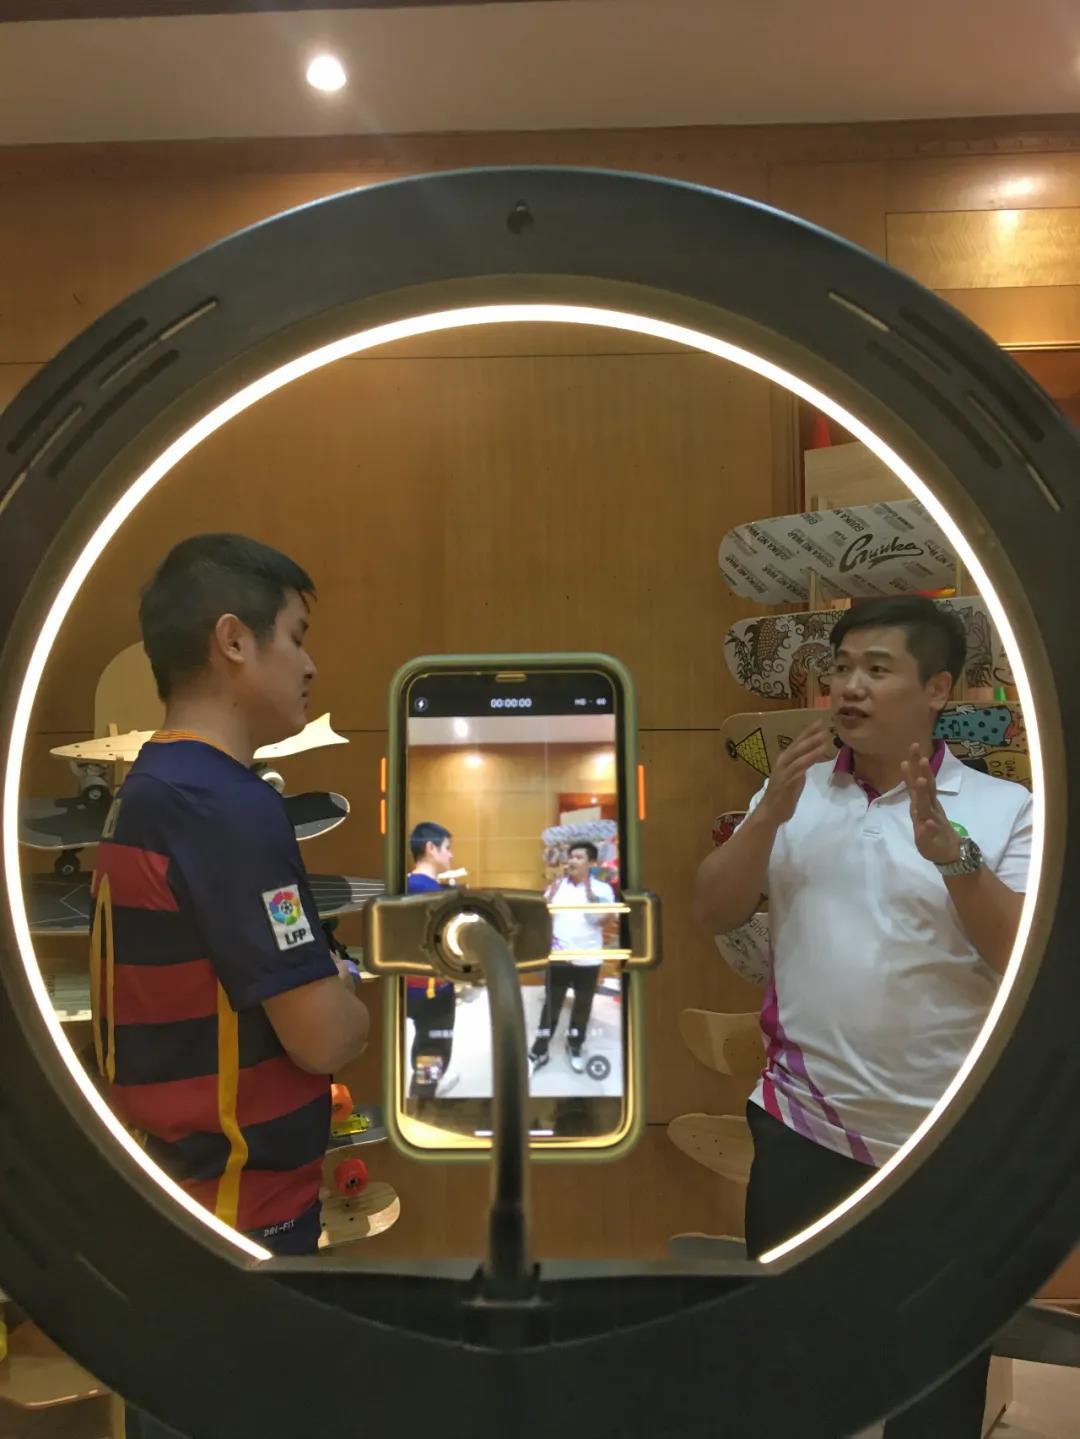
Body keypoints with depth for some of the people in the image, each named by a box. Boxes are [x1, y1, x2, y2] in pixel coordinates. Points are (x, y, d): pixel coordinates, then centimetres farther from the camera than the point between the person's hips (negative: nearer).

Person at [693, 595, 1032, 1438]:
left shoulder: (1003, 808, -6)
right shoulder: (794, 793, 4)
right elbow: (714, 915, -1)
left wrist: (950, 850, -27)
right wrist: (769, 815, -16)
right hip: (802, 1126, 3)